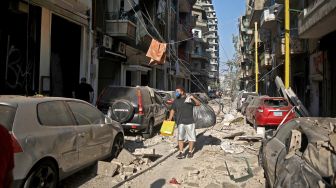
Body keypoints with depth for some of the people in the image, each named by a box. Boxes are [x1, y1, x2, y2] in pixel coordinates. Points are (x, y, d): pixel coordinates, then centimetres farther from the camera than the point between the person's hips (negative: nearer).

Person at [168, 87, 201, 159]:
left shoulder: (189, 99, 3)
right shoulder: (176, 101, 11)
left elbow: (198, 104, -4)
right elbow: (173, 110, 13)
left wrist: (193, 98, -21)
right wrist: (170, 118, -1)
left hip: (190, 122, -2)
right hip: (180, 122, 2)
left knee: (191, 137, 5)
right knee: (180, 137, 0)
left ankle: (190, 152, 20)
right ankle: (181, 153, 6)